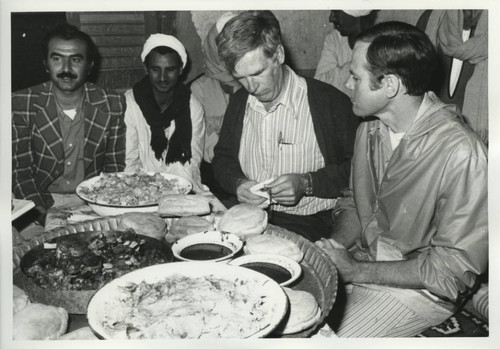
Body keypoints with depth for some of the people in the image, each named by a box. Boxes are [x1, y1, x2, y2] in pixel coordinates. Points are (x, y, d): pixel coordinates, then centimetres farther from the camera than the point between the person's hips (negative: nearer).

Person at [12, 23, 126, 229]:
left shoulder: (113, 105, -2)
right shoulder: (21, 103, -3)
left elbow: (115, 166, 3)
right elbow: (20, 168, -4)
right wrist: (41, 211, -19)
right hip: (41, 205, -1)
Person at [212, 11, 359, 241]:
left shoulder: (330, 102, -9)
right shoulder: (239, 101, 11)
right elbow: (223, 157, 20)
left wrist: (306, 183, -17)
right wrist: (238, 183, -2)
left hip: (308, 222, -5)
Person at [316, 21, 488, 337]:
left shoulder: (461, 153, -25)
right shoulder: (370, 128, 0)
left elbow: (455, 267, -21)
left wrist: (356, 271, -20)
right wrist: (338, 243, -10)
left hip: (419, 286, -6)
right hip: (362, 259, 6)